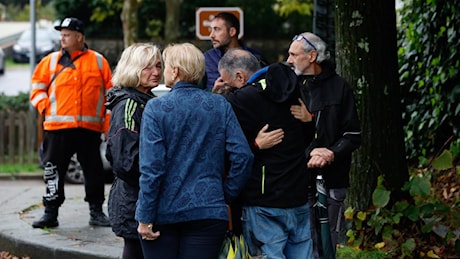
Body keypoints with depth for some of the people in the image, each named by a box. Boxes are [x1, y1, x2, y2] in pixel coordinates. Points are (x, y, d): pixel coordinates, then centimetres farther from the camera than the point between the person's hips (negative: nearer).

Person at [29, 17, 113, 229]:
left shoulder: (98, 61, 5)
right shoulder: (50, 61, 7)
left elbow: (110, 92, 7)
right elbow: (37, 86, 13)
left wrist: (109, 121, 0)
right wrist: (44, 106, -4)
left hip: (90, 128, 0)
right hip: (57, 127, 1)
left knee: (94, 171, 6)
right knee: (53, 170, 1)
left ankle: (96, 212, 17)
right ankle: (50, 213, 9)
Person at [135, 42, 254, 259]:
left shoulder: (156, 108, -7)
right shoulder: (220, 106, 2)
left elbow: (151, 168, -11)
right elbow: (243, 156, -3)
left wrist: (145, 218, -8)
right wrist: (226, 195, 8)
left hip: (163, 212, -2)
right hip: (208, 211, 2)